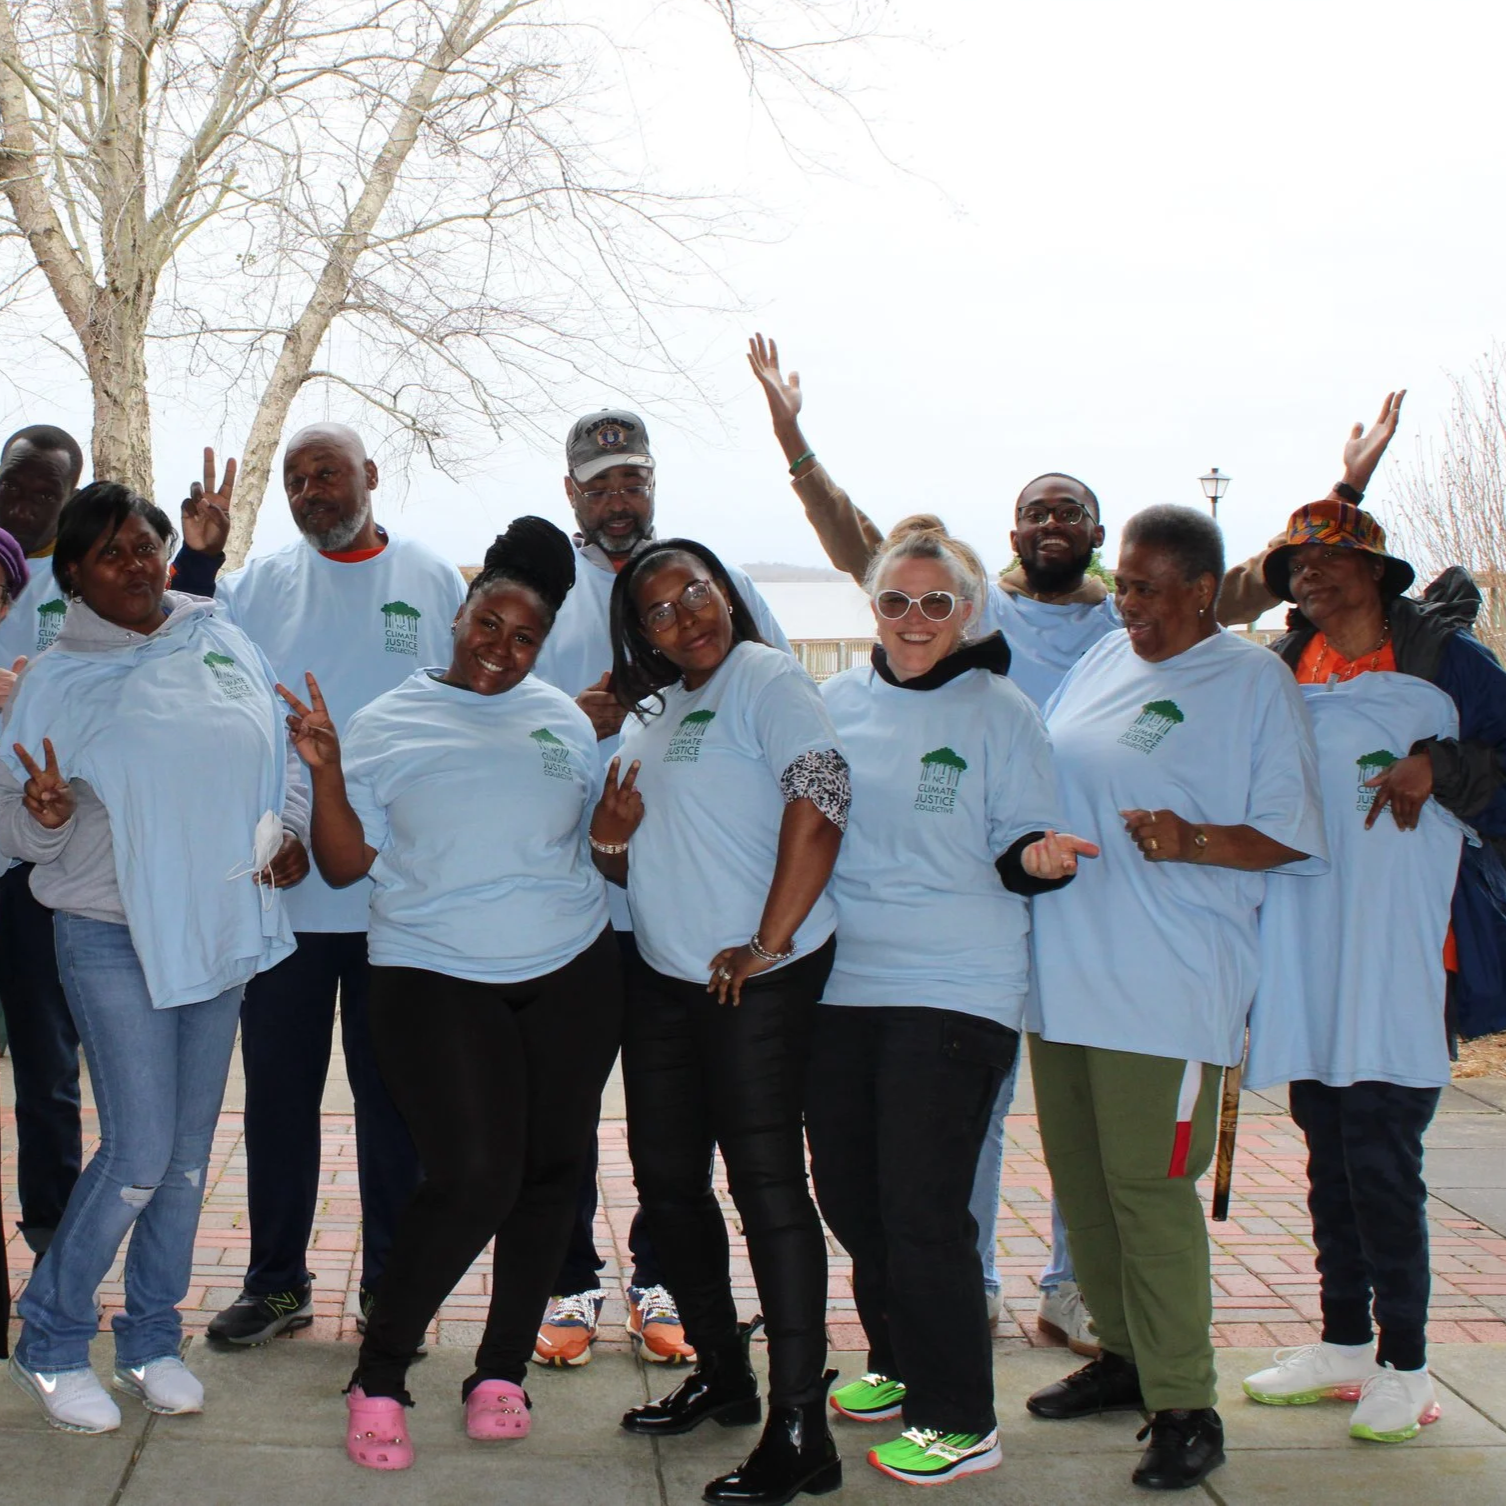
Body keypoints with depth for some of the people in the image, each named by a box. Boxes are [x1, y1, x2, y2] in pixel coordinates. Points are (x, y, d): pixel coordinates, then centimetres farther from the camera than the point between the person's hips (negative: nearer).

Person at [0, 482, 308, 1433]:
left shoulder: (223, 643, 5)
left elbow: (284, 754, 14)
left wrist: (290, 830, -3)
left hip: (221, 928, 4)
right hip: (114, 940, -4)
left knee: (191, 1150, 11)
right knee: (141, 1151, -7)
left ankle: (152, 1339, 26)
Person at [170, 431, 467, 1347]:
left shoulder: (434, 580, 4)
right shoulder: (261, 585, 6)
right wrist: (197, 559, -13)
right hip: (281, 885, 1)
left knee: (393, 1093, 8)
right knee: (278, 1086, 9)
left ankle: (391, 1287, 21)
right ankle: (277, 1281, 23)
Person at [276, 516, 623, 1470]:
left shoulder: (566, 721, 11)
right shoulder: (391, 725, 1)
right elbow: (346, 864, -2)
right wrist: (326, 772, -15)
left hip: (571, 974, 4)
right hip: (436, 978, -4)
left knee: (550, 1171, 5)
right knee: (476, 1176, -15)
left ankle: (503, 1370, 21)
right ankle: (380, 1379, 2)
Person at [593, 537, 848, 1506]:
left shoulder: (765, 679, -9)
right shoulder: (654, 712, 16)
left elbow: (820, 800, -22)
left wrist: (768, 944, -22)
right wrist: (609, 836, -2)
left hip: (757, 982, -9)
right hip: (664, 979, 9)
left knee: (767, 1184, -7)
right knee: (668, 1178, 14)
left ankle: (801, 1428, -1)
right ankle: (722, 1373, 31)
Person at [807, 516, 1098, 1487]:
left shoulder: (1001, 711, -3)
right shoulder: (839, 703, 10)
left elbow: (1020, 852, -3)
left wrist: (1041, 859, -24)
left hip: (955, 992, -5)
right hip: (842, 981, 6)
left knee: (923, 1205, -8)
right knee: (848, 1193, 12)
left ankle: (959, 1420, 5)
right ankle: (898, 1366, 34)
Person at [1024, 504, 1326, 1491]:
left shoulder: (1255, 680, -4)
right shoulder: (1108, 658, 14)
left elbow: (1291, 835, -7)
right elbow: (1043, 776, 24)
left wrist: (1192, 840, -22)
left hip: (1165, 984, -7)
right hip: (1063, 970, 7)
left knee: (1148, 1182, -8)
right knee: (1081, 1175, 13)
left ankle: (1184, 1405, 1)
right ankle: (1125, 1356, 29)